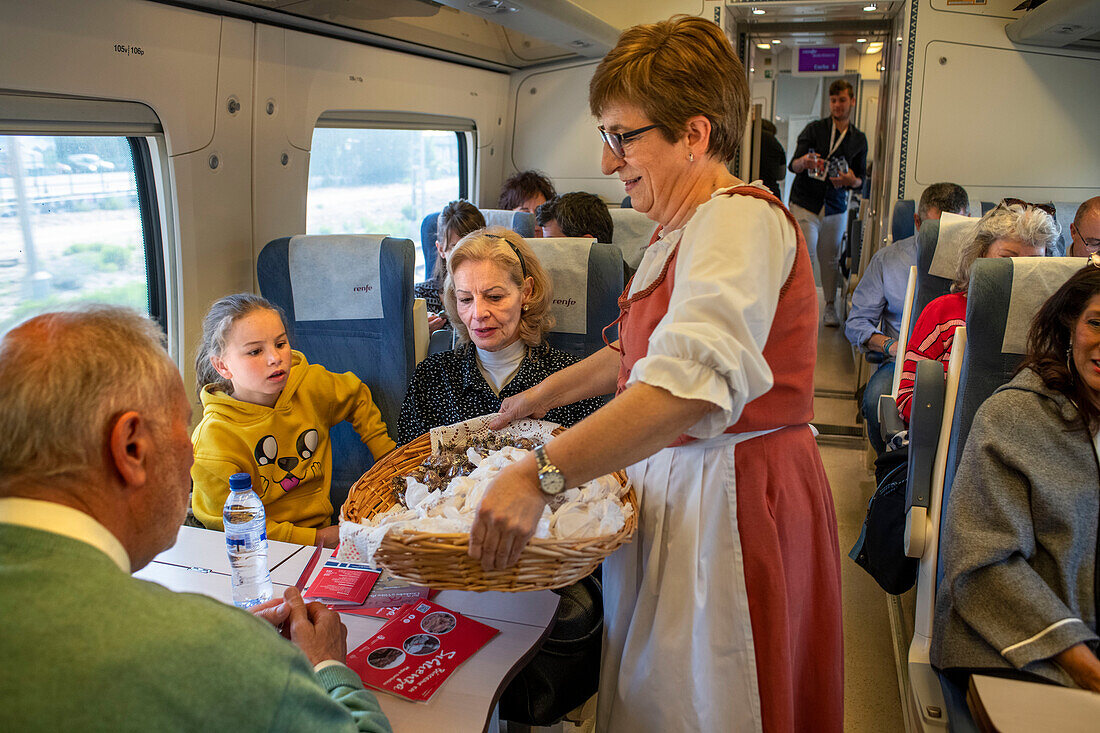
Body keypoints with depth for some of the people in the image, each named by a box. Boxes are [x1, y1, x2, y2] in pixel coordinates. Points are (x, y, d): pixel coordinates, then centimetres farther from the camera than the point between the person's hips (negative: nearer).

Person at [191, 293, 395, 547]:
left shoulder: (311, 385, -2)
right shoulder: (214, 439, -17)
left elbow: (357, 396, 20)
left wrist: (388, 457, 12)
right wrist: (316, 539, -19)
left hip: (322, 530, 5)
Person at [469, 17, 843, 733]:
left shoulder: (739, 219, -20)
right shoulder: (682, 231, 15)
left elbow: (693, 383, -38)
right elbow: (640, 350, 28)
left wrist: (541, 473, -42)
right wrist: (542, 395, 29)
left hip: (734, 504, -9)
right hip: (675, 482, 10)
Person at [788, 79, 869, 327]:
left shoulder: (859, 139, 10)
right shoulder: (814, 129, 1)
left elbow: (861, 178, 14)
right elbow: (793, 165, -5)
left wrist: (852, 180, -11)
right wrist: (804, 162, -29)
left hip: (836, 207, 3)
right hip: (805, 203, -3)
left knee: (830, 258, 7)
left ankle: (830, 307, 21)